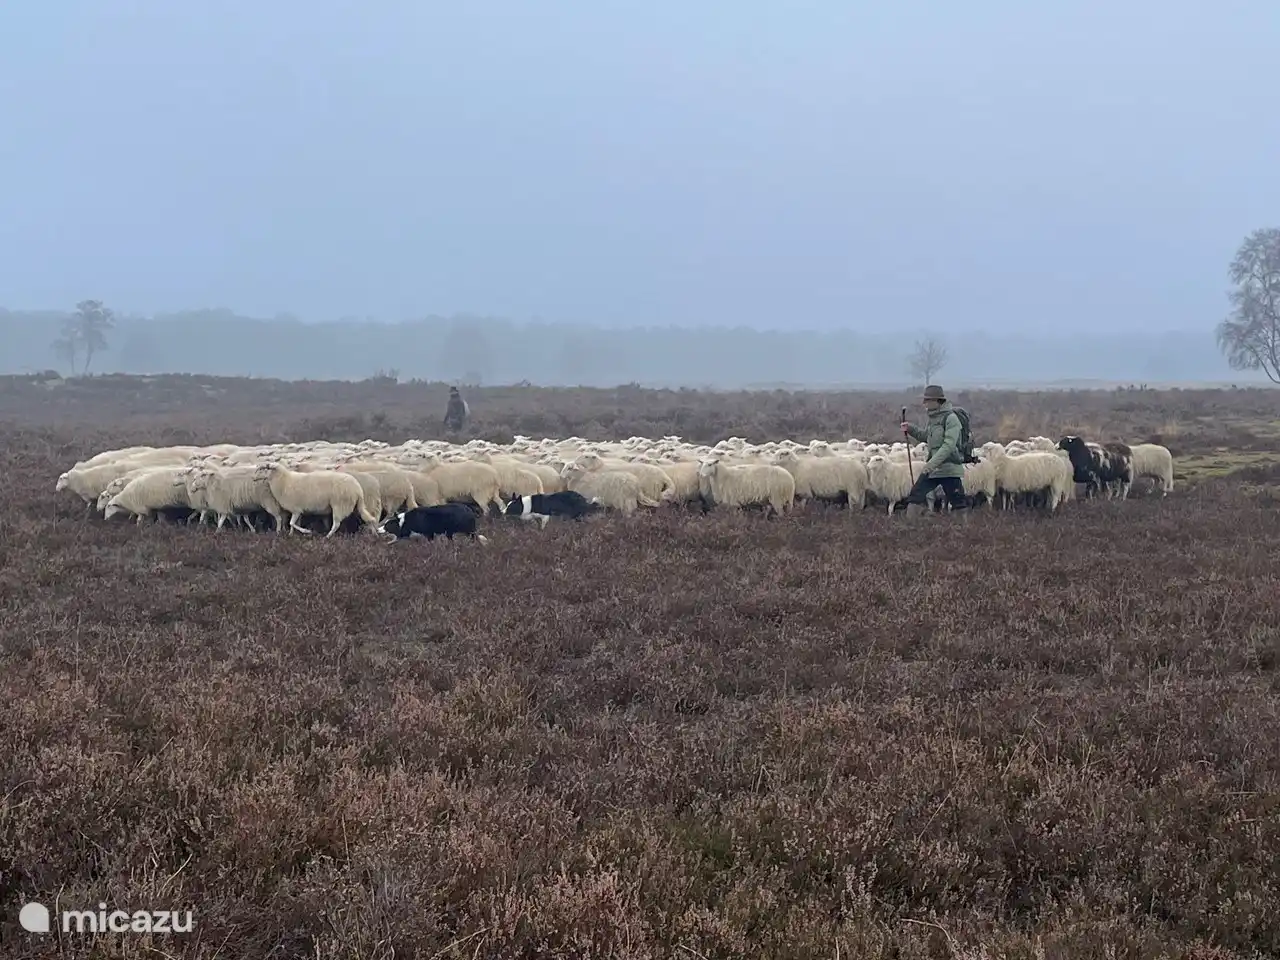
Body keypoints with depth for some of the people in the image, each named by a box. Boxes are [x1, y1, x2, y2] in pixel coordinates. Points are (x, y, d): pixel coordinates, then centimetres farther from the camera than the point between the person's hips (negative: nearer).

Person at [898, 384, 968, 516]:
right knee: (915, 497, 1)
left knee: (958, 504, -2)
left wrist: (931, 463, -28)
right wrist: (910, 429, 9)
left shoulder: (951, 418, -14)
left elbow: (949, 445, -22)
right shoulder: (933, 418, 12)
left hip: (950, 469, -8)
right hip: (932, 468, 8)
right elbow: (925, 437, 27)